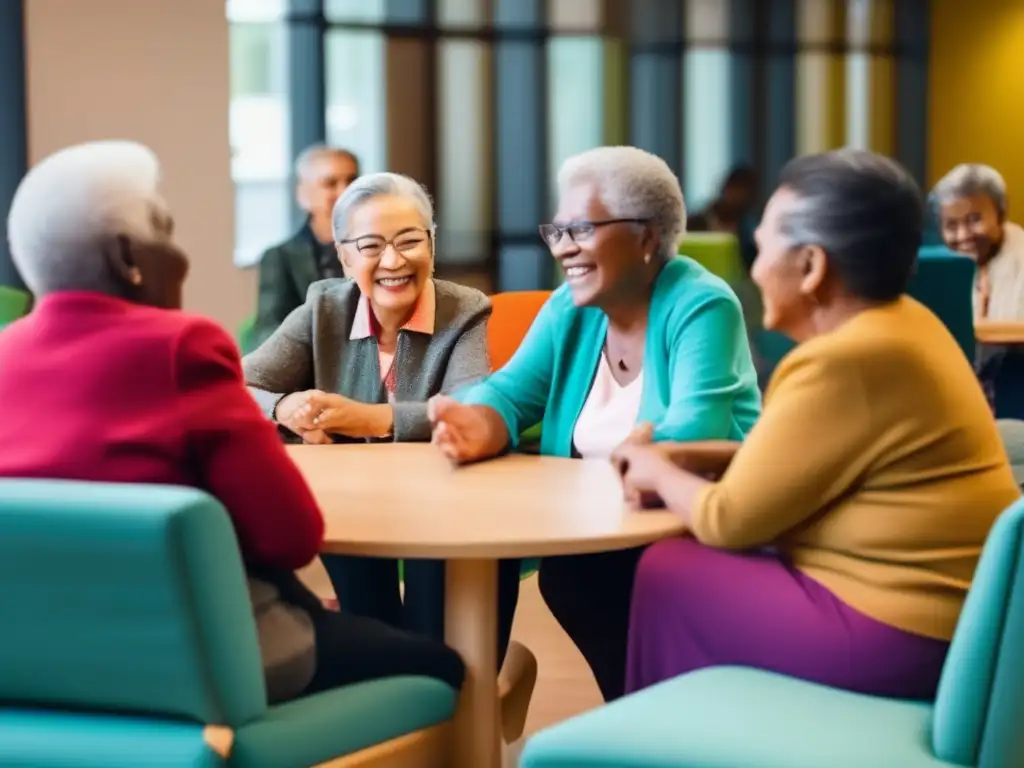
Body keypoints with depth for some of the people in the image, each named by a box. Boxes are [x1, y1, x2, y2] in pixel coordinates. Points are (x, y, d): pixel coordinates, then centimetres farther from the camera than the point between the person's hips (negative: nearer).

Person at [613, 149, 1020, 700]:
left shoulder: (845, 363, -22)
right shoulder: (899, 323, 6)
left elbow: (729, 521, -15)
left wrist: (659, 475, 4)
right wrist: (692, 458, 10)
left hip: (898, 636, -9)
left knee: (667, 573, 3)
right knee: (699, 559, 16)